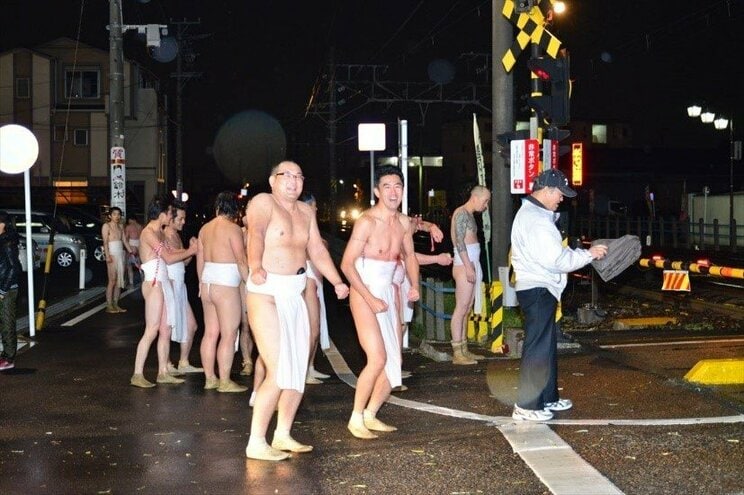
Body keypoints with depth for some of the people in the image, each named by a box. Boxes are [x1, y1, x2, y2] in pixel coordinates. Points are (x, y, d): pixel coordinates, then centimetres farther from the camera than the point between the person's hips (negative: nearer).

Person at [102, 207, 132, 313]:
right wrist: (107, 255, -19)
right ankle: (109, 305, -6)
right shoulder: (106, 226, -1)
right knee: (112, 280, -9)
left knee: (119, 281, 5)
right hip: (112, 254, -7)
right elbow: (105, 242, -9)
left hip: (121, 254, 7)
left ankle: (115, 304, 10)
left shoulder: (120, 227, 17)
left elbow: (125, 241, 16)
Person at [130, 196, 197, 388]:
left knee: (166, 330, 10)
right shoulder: (149, 233, -11)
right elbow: (168, 258, -14)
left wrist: (190, 249, 2)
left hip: (164, 283, 10)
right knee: (152, 330, -10)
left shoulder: (159, 233, 18)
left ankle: (163, 372, 16)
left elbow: (172, 252, 13)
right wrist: (190, 251, -4)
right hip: (154, 283, -10)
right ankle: (137, 375, -7)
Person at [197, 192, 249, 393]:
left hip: (207, 283, 8)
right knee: (229, 335, -2)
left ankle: (209, 378, 17)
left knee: (210, 332, 12)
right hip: (226, 285, -8)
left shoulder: (205, 228, 11)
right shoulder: (232, 228, -10)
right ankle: (224, 381, 0)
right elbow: (241, 260, -15)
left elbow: (200, 259, 16)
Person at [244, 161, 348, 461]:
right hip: (267, 293, -8)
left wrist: (337, 282, 6)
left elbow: (317, 250, 16)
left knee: (298, 368, 12)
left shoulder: (306, 212, 13)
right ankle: (255, 444, -5)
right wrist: (256, 267, -43)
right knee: (278, 372, -13)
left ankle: (283, 435, 26)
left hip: (295, 295, 8)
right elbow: (256, 235, -26)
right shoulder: (263, 203, -9)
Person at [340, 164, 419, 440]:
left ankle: (370, 415, 22)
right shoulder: (367, 221, -16)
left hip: (388, 293, 7)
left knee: (393, 362, 7)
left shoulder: (404, 223, 4)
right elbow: (347, 264, -18)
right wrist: (371, 299, -22)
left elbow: (409, 255, 20)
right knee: (378, 359, -17)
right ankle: (356, 419, -2)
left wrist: (414, 285, 3)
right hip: (364, 294, -7)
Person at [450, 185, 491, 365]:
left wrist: (473, 267, 14)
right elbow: (459, 241, -17)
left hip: (471, 264, 10)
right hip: (464, 265, -10)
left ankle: (463, 350, 14)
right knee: (461, 308, -9)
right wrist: (468, 266, -21)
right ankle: (457, 353, -8)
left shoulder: (469, 215, 20)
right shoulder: (461, 213, -9)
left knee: (466, 309, 10)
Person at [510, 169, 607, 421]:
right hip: (538, 290, -11)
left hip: (539, 289, 11)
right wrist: (588, 254, -12)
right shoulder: (536, 221, -20)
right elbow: (557, 260, -22)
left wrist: (582, 253, 10)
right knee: (538, 348, -6)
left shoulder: (530, 214, 16)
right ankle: (526, 407, 0)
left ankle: (548, 398, 29)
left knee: (548, 344, 18)